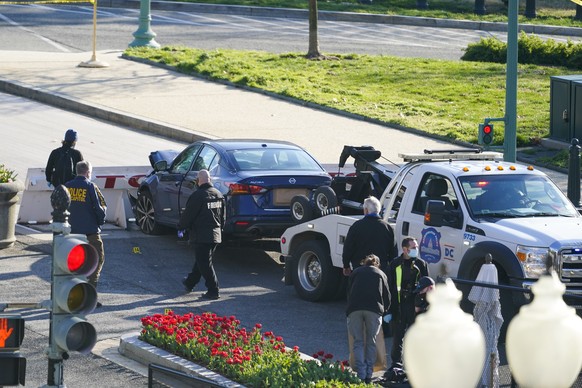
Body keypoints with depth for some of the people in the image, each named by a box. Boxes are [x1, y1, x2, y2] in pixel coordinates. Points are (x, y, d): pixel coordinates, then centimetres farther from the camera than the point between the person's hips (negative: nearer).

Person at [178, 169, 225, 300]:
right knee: (201, 260, 21)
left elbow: (188, 215, -12)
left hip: (202, 235, -8)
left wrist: (180, 227, 5)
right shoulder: (218, 195, 7)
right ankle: (190, 282, 38)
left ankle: (213, 291, -6)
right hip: (215, 234, 8)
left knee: (204, 263, -3)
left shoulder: (198, 196, -17)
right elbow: (222, 216, 16)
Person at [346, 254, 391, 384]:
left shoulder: (355, 272, 26)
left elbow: (349, 292, 27)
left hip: (354, 309, 0)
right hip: (374, 309, 0)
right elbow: (387, 297, 23)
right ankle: (368, 374, 7)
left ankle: (361, 374, -5)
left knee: (358, 342, 6)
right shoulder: (381, 274, 24)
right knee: (371, 342, 10)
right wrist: (383, 310, 39)